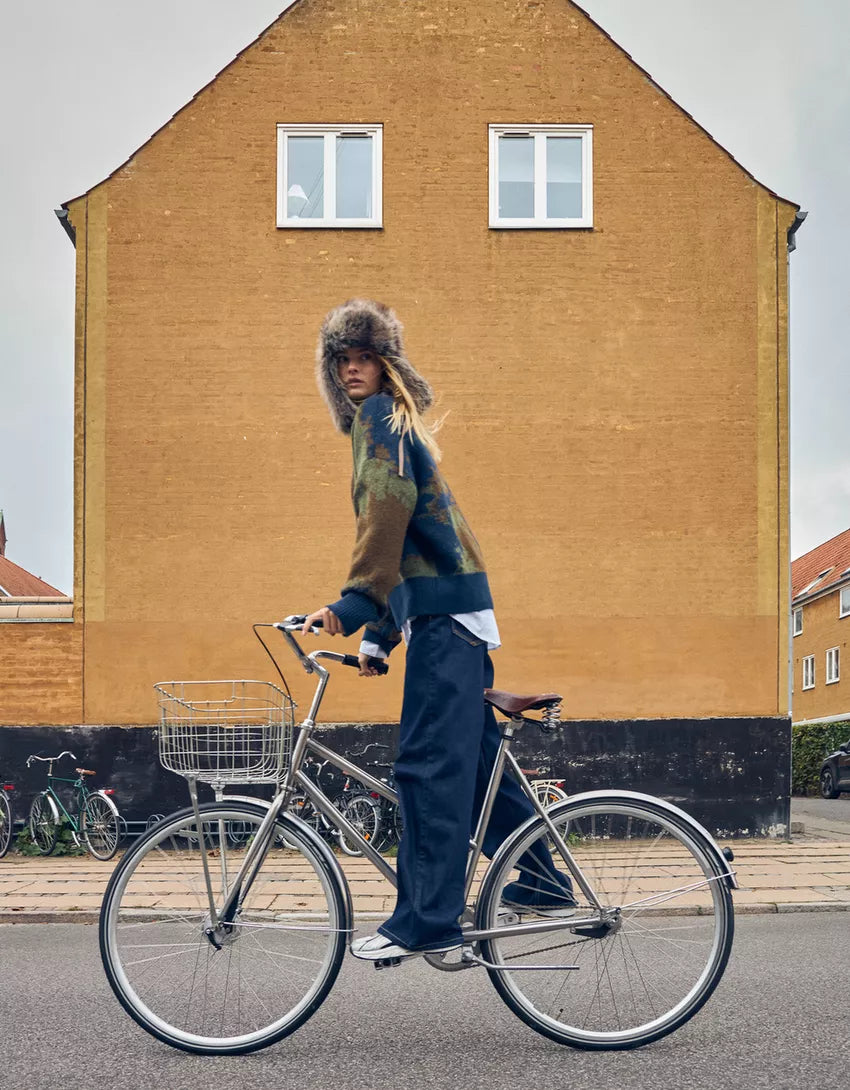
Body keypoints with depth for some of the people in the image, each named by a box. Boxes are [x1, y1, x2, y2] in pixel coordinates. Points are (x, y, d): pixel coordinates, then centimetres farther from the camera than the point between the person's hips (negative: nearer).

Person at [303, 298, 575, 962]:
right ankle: (542, 885, 25)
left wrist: (354, 603, -25)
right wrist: (378, 636, 25)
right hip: (457, 607, 10)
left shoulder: (380, 417, -2)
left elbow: (387, 513, -19)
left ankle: (427, 923, -9)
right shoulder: (393, 423, 27)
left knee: (428, 764, -11)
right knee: (475, 755, 15)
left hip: (442, 609, -10)